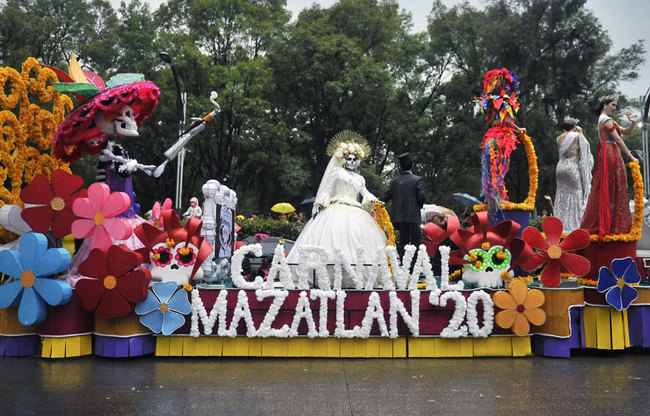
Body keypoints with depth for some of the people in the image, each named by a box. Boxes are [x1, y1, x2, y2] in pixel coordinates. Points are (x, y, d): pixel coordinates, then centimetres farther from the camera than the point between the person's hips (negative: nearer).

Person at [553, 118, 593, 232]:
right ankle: (573, 225, -3)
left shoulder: (559, 138, 8)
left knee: (562, 197, 7)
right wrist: (581, 133, 14)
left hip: (560, 167, 5)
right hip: (573, 167, -5)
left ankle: (562, 226, 6)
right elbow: (586, 145, 7)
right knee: (575, 195, 0)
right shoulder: (577, 136, -5)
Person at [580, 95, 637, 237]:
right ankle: (615, 226, -5)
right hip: (611, 155, -10)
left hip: (607, 156, 10)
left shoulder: (607, 120, 22)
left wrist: (632, 123, 1)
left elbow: (625, 131, 21)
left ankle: (592, 225, 8)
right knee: (614, 190, -7)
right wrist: (631, 157, -10)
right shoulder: (606, 120, -9)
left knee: (605, 191, 8)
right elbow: (618, 139, -13)